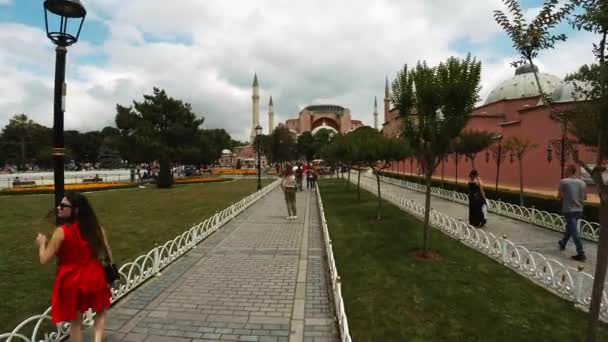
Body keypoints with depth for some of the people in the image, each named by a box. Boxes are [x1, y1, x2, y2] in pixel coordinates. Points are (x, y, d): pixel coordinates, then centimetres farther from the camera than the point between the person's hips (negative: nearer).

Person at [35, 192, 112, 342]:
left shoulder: (61, 232, -17)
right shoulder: (96, 228, -6)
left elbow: (44, 259, -12)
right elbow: (107, 253, 0)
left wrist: (42, 242, 7)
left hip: (72, 282, -2)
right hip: (94, 278, 3)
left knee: (75, 321, 17)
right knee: (101, 311, 26)